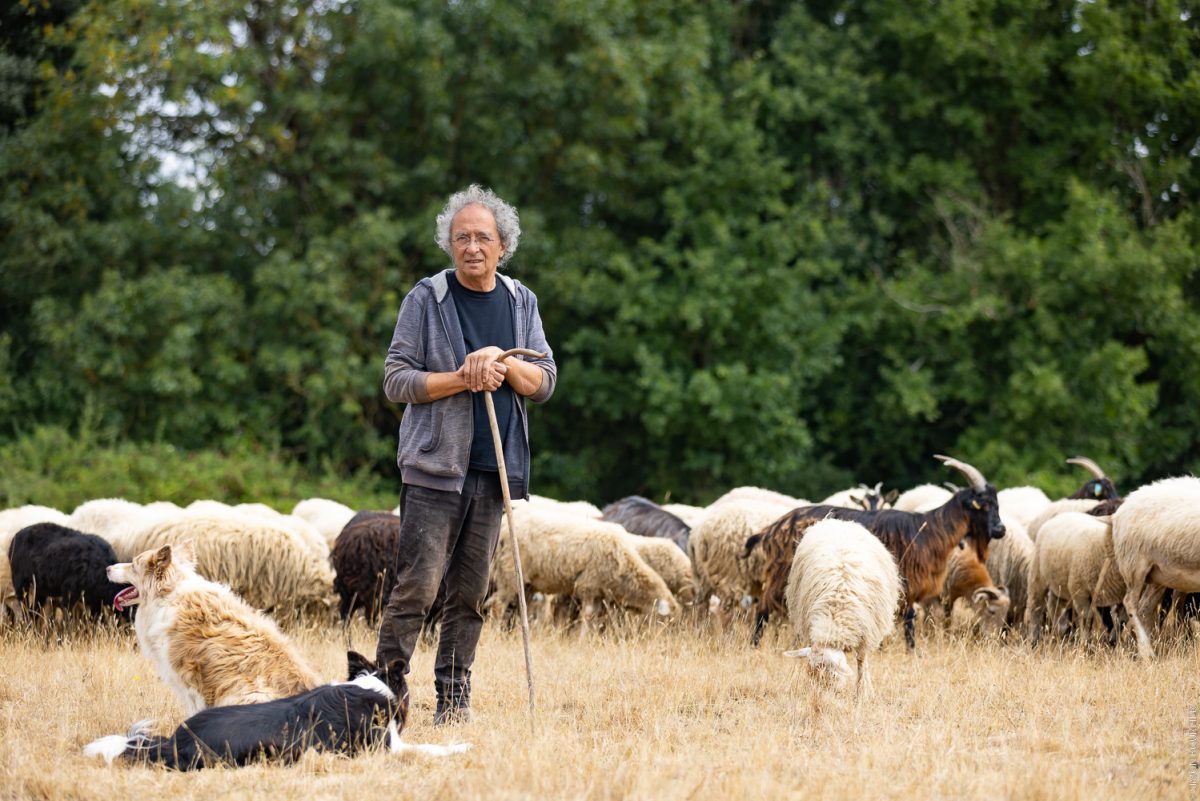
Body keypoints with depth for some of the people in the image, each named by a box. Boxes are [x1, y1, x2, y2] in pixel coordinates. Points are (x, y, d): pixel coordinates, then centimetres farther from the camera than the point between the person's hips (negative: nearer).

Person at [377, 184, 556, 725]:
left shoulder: (521, 302, 13)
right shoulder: (427, 299, 1)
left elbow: (544, 382, 8)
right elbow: (396, 381, -3)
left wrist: (502, 361, -11)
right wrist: (462, 379, -15)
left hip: (495, 471, 4)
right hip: (434, 468, -4)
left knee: (470, 594, 6)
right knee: (417, 586, -11)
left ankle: (454, 698, 11)